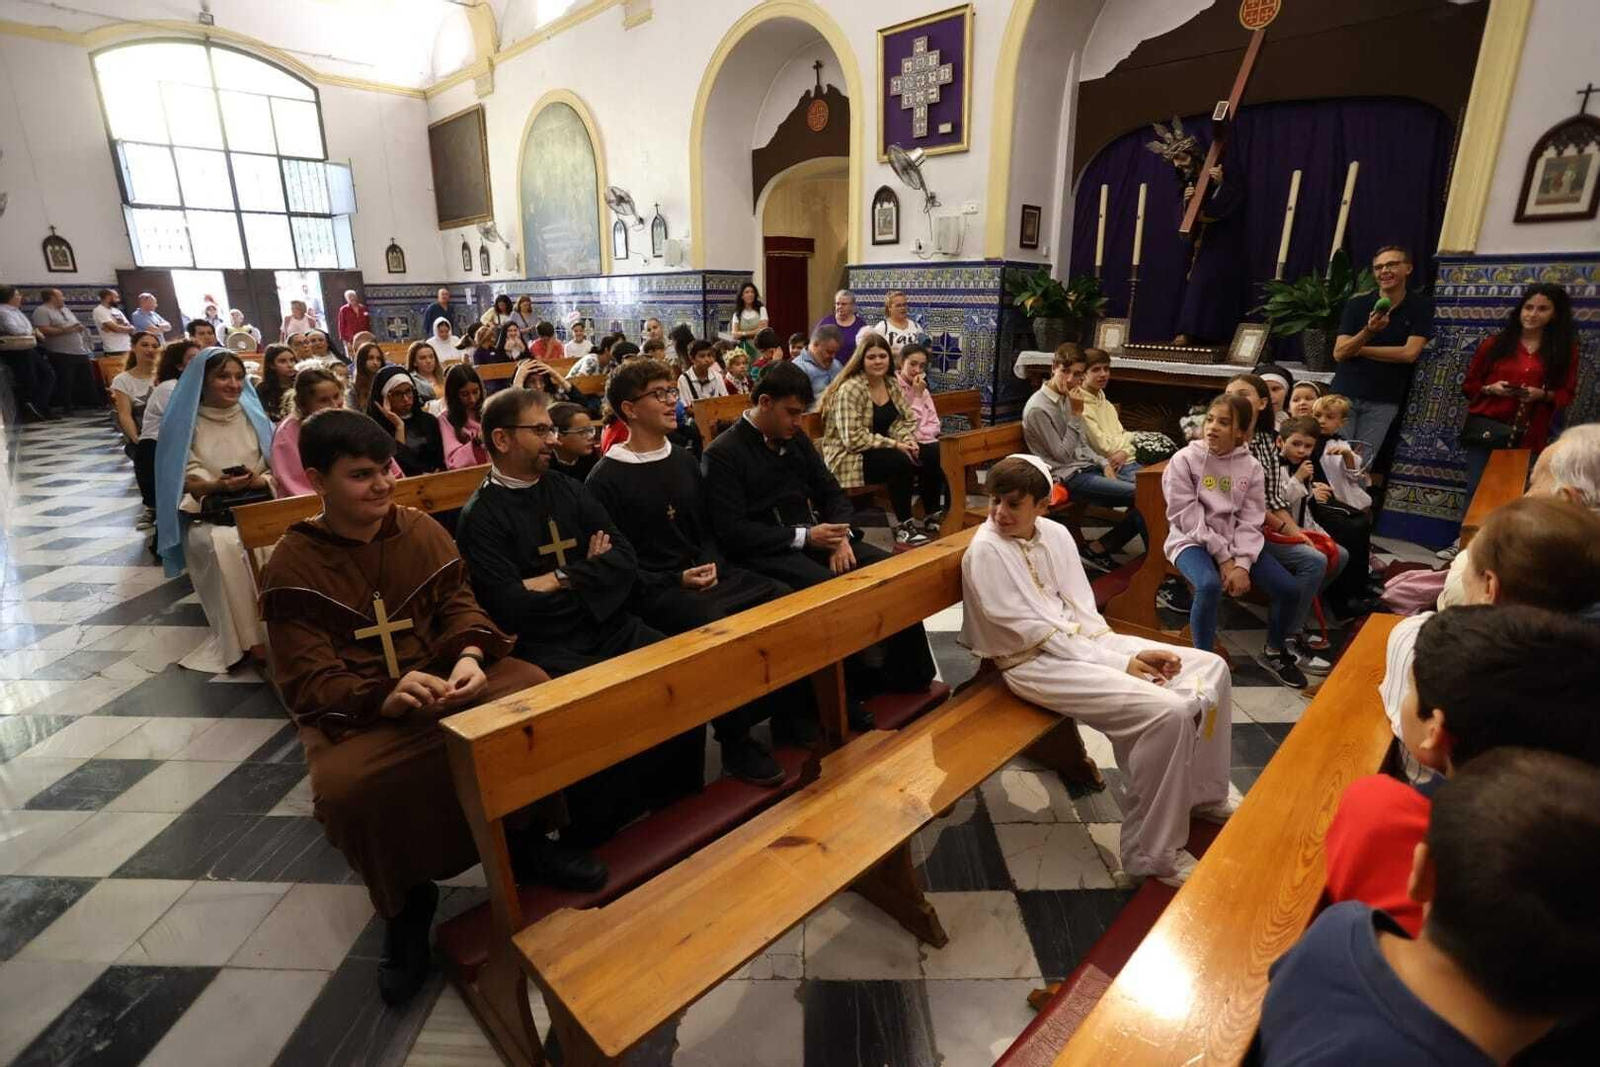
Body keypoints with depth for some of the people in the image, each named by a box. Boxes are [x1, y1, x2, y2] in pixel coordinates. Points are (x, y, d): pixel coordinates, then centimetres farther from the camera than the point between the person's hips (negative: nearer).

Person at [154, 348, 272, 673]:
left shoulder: (253, 416, 10)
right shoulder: (186, 423, 4)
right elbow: (187, 482, -1)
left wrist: (260, 481, -15)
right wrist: (218, 485, -22)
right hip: (207, 516, -1)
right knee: (224, 546, -35)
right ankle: (247, 637, -28)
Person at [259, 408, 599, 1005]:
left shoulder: (422, 529, 4)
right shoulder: (291, 568, -6)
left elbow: (459, 604, 1)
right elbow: (309, 682, -11)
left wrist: (469, 655, -24)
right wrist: (385, 695, -32)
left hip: (442, 675, 3)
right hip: (352, 707, -2)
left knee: (536, 694, -25)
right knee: (344, 786, -34)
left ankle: (527, 841, -2)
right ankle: (406, 902, -2)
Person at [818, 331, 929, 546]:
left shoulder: (892, 384, 6)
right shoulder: (850, 389, -18)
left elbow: (901, 421, 13)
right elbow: (853, 439, -23)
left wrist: (908, 440, -10)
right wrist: (894, 444, -22)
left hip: (881, 451, 7)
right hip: (849, 458, -7)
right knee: (903, 462, -30)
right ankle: (903, 525, -12)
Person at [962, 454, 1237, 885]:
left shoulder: (1056, 534, 5)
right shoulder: (985, 550, -15)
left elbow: (1082, 608, 7)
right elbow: (1036, 632, -17)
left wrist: (1134, 652, -9)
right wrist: (1119, 664, -16)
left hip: (1086, 639, 7)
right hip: (1037, 662, -7)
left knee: (1210, 668, 2)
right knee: (1166, 711, -24)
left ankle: (1205, 790, 24)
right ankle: (1153, 852, -5)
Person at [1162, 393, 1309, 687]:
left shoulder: (1251, 467, 2)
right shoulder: (1184, 460, -10)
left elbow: (1250, 521, -2)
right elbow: (1188, 518, -13)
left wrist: (1242, 564, -17)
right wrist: (1223, 558, -16)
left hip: (1236, 543, 5)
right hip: (1192, 541, -5)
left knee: (1289, 589, -7)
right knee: (1209, 585, -35)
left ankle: (1274, 652, 23)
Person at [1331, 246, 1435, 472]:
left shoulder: (1421, 306, 0)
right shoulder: (1356, 304, 1)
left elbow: (1409, 353, -10)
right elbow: (1339, 353, -6)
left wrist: (1357, 349, -7)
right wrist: (1368, 331, -24)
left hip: (1383, 402, 0)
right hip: (1344, 393, 1)